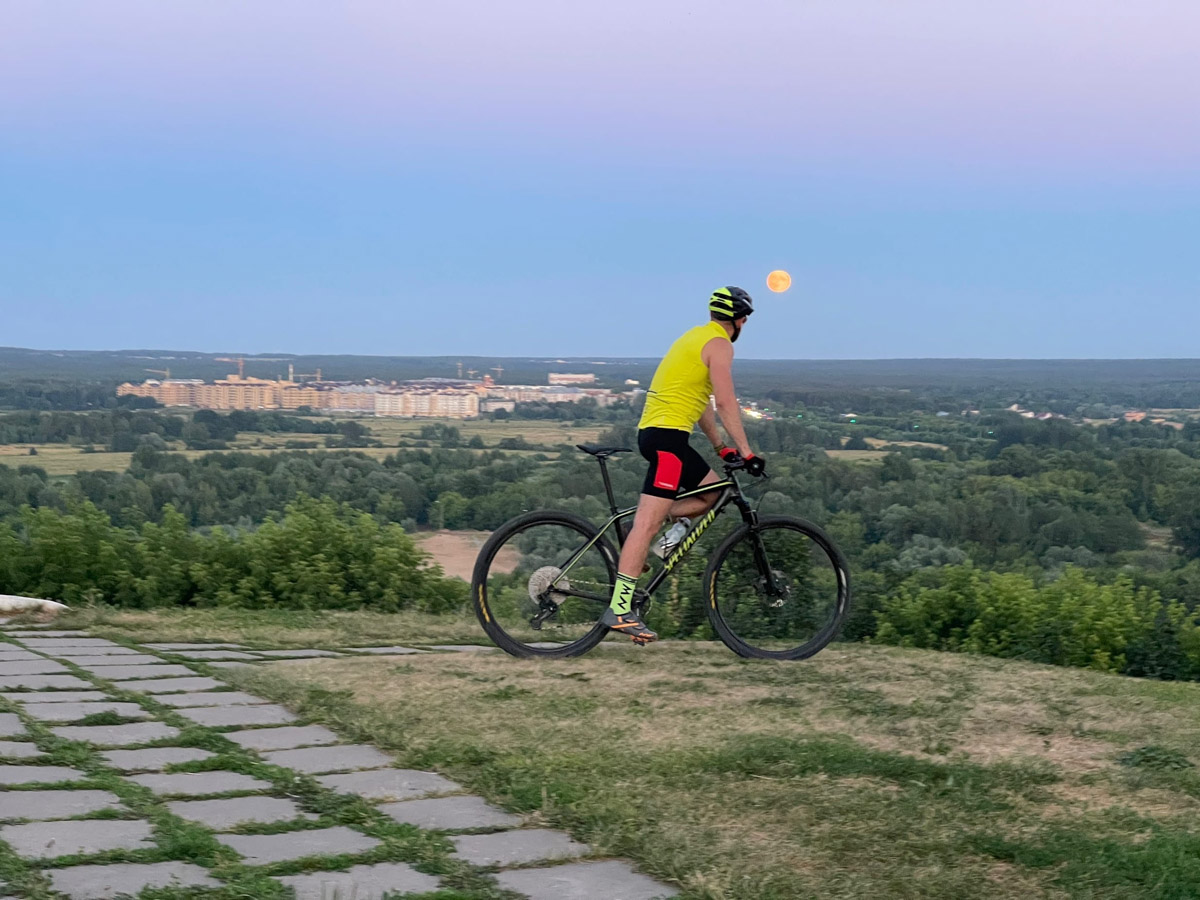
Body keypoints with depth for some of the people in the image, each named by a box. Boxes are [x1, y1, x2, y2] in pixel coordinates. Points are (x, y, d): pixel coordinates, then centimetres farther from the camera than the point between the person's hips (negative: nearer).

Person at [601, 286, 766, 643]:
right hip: (668, 434, -10)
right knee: (648, 522, -14)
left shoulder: (696, 337, 23)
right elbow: (725, 403, -13)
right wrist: (746, 452, -12)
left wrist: (720, 447, 29)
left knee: (712, 491, 19)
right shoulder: (719, 344, -5)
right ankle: (619, 608, -18)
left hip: (652, 429, 10)